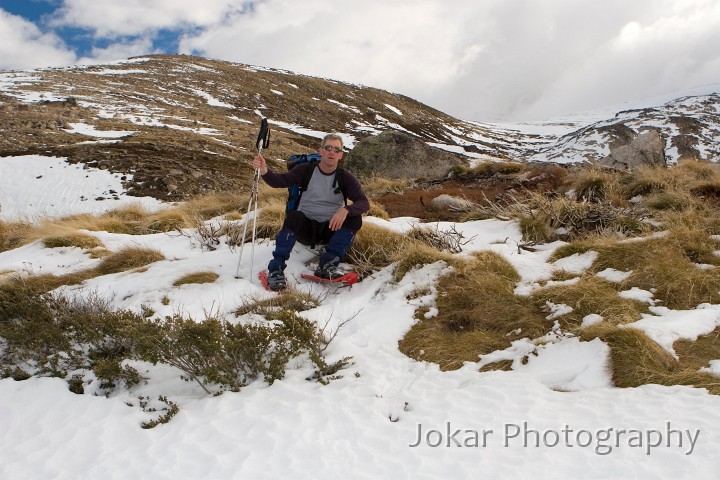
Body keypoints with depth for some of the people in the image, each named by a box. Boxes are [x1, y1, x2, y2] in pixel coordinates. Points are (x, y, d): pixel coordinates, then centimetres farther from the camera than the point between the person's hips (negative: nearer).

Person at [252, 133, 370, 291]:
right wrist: (264, 171, -35)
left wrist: (345, 210, -32)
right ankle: (276, 269, -28)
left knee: (355, 219, -24)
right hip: (305, 227, -1)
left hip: (331, 229, 1)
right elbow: (279, 181, -13)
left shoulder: (345, 178, 0)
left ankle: (328, 264, -26)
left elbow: (364, 203, -12)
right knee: (293, 217, -32)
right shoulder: (306, 170, 0)